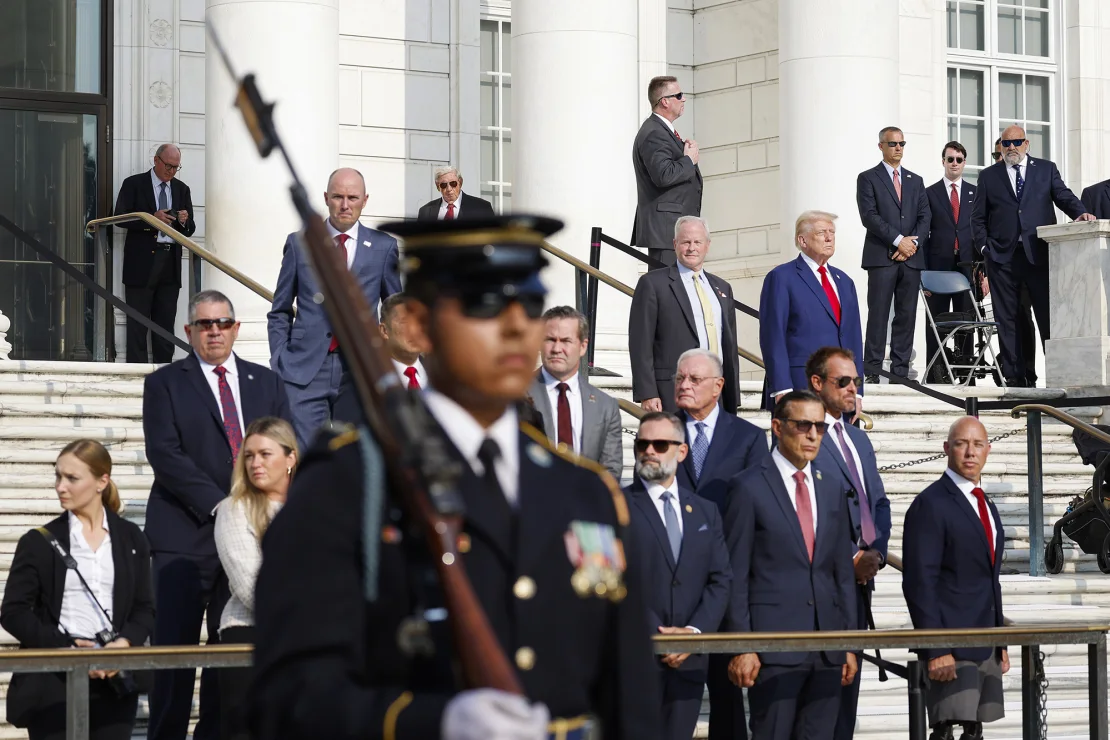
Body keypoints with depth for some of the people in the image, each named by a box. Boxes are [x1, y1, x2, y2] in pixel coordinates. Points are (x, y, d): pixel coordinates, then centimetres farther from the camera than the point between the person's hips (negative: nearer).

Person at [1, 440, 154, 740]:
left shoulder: (130, 539, 10)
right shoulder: (39, 542, 2)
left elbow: (144, 609, 10)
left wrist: (125, 643, -12)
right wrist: (68, 649, -14)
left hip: (113, 684, 2)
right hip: (53, 683, -2)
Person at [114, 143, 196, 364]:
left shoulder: (181, 189, 15)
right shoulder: (134, 184, 2)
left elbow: (190, 229, 16)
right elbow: (120, 218, -7)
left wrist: (184, 221, -8)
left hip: (170, 263, 4)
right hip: (142, 262, -4)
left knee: (166, 322, 5)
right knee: (138, 322, -3)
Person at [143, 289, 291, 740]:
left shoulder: (266, 383, 16)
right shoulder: (165, 384, 5)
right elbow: (165, 455, -6)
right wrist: (219, 505, -14)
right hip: (185, 537, -3)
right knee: (175, 647, -7)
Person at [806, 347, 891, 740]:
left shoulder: (859, 439, 20)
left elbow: (879, 502, 21)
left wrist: (876, 552, 3)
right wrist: (850, 558, -14)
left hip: (860, 575, 8)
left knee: (849, 674, 10)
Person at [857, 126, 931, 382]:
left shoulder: (916, 181, 20)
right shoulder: (868, 178, 5)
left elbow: (925, 217, 12)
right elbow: (869, 216, -7)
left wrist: (913, 241, -6)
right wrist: (898, 241, -13)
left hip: (912, 257, 4)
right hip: (881, 256, -4)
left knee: (907, 316, 1)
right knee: (878, 315, -8)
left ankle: (900, 371, 3)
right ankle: (872, 371, -8)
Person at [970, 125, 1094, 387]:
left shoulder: (1046, 169, 12)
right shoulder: (988, 176, 13)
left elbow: (1064, 197, 3)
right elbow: (978, 217, 12)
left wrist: (1080, 213, -17)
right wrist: (984, 246, 0)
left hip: (1039, 255, -1)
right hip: (1003, 257, 1)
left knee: (1049, 316, -4)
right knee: (1007, 320, 1)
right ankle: (1015, 378, 4)